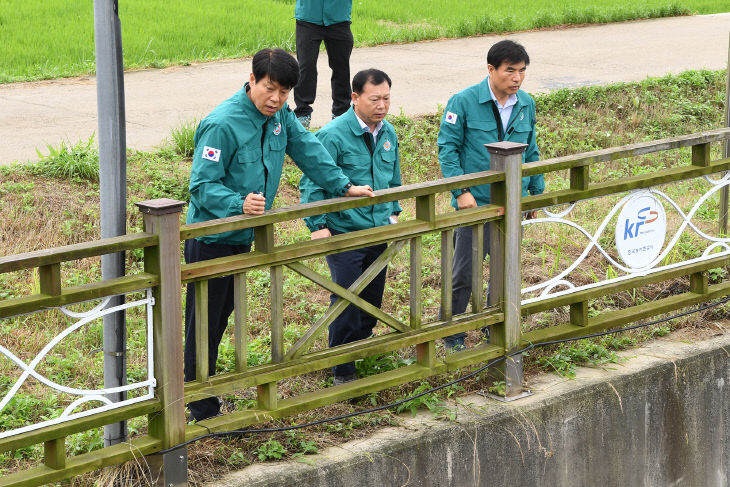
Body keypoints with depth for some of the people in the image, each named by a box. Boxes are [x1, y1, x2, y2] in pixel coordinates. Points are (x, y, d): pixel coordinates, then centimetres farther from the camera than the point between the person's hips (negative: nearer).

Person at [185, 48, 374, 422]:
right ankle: (203, 411, 5)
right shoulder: (222, 124, -24)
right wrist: (240, 203, -39)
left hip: (243, 236, 8)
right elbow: (201, 186, -24)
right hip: (211, 238, -8)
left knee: (222, 315, 18)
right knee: (204, 322, -2)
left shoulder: (280, 115, -1)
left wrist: (345, 186, 11)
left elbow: (308, 151, 13)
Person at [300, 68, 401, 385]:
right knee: (346, 302, -5)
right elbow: (312, 184, -13)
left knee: (372, 299, 16)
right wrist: (318, 226, -18)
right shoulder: (333, 135, -16)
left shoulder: (388, 133, 6)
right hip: (344, 233, -6)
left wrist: (394, 212, 19)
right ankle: (343, 371, 5)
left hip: (380, 230, 6)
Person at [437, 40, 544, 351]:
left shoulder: (526, 104, 6)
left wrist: (537, 191, 17)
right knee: (464, 273, 0)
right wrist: (461, 191, -16)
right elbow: (447, 147, -9)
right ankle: (452, 335, 15)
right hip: (474, 203, -5)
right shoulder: (464, 102, -10)